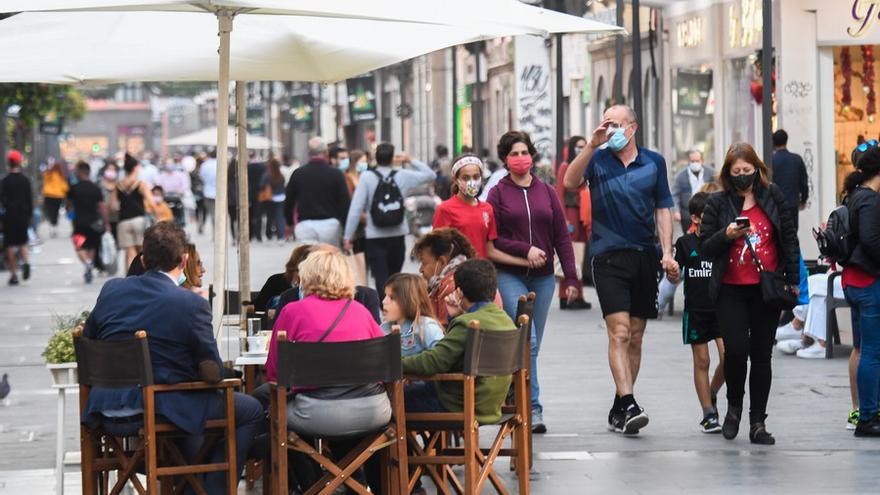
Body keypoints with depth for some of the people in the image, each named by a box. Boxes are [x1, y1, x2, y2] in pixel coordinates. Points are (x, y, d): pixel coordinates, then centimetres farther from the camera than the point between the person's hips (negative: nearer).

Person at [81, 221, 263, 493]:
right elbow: (213, 373, -8)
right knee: (251, 411, 13)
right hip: (160, 413, -7)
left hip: (107, 412, 7)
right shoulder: (192, 304, -13)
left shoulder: (110, 290, 2)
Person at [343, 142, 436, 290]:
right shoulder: (403, 176, -1)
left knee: (381, 280, -7)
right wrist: (411, 161, 17)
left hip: (375, 238, -3)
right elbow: (430, 175, 12)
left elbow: (356, 209, -11)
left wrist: (348, 236, -6)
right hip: (398, 236, 3)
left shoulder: (367, 178, -8)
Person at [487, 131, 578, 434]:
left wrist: (571, 277, 2)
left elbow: (562, 236, 8)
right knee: (526, 341, -15)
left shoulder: (546, 192, 10)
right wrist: (525, 250, -14)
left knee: (532, 344, 6)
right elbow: (492, 241, -2)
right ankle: (532, 408, -16)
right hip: (509, 275, -4)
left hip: (543, 277, 4)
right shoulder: (498, 194, 1)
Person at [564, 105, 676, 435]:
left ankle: (619, 409, 15)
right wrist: (592, 145, -20)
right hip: (609, 256, -3)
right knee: (619, 332, -15)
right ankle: (628, 405, -22)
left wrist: (667, 252, 1)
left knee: (635, 337, 7)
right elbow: (570, 182, -13)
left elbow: (662, 209, 11)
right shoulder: (598, 160, 5)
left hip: (645, 256, 3)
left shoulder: (654, 163, 9)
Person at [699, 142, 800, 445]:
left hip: (766, 289, 1)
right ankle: (734, 406, 14)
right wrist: (726, 235, -19)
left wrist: (793, 279, 3)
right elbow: (705, 247, 1)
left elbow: (789, 237, 7)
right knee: (736, 349, -13)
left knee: (762, 355, 5)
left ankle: (758, 422, 10)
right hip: (731, 290, -1)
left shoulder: (772, 196, 3)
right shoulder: (718, 203, 0)